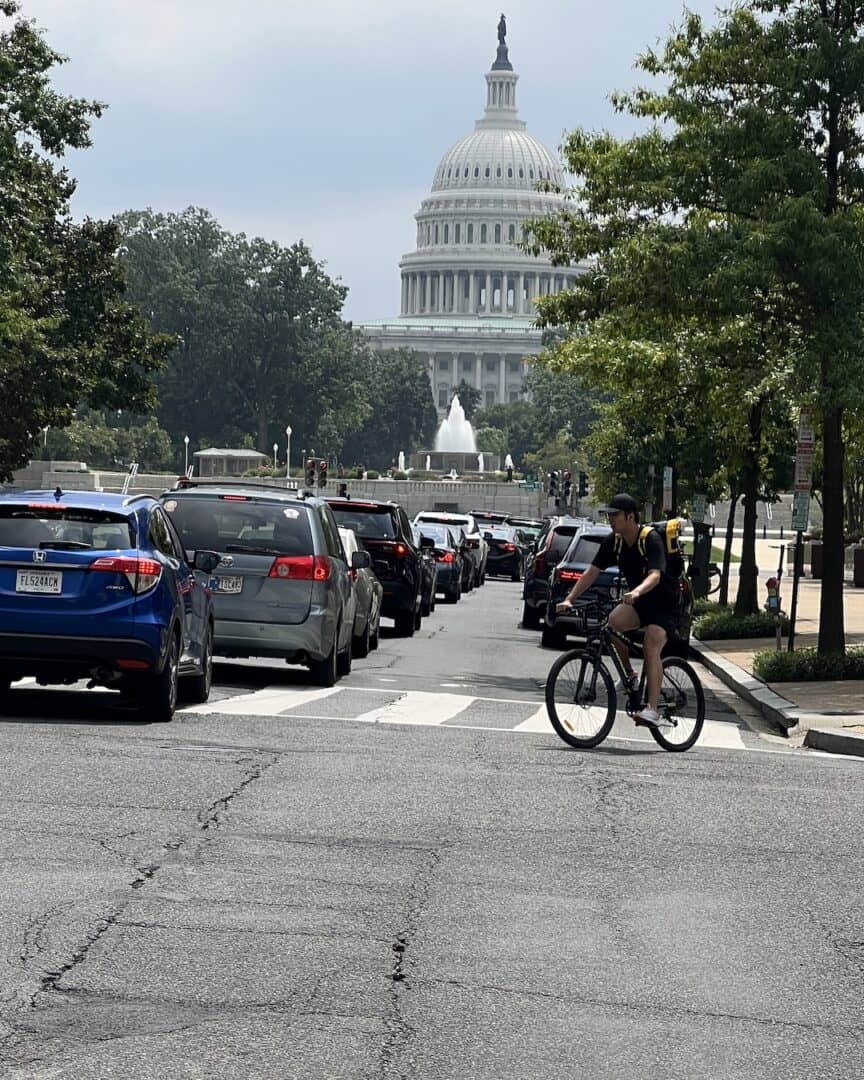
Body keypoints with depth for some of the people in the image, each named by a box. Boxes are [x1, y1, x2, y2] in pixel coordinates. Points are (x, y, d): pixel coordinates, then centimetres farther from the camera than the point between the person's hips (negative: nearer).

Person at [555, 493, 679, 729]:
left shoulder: (651, 540, -22)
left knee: (651, 647, -26)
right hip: (637, 602, 6)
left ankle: (652, 709, -31)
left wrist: (636, 593, -57)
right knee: (613, 622, -25)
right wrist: (569, 599, -12)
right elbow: (592, 572, -2)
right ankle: (629, 674, -4)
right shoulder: (614, 541, -3)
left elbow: (655, 576, -37)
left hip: (663, 603, -6)